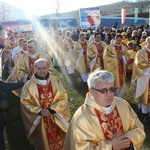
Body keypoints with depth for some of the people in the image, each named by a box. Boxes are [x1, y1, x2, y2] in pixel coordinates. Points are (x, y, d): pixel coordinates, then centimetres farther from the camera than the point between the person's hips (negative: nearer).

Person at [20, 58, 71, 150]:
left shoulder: (55, 81, -3)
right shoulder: (29, 85, -8)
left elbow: (63, 98, -4)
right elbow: (25, 102, -6)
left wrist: (51, 110, -16)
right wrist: (39, 111, -18)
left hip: (56, 119, 1)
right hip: (40, 121, -1)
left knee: (58, 142, 13)